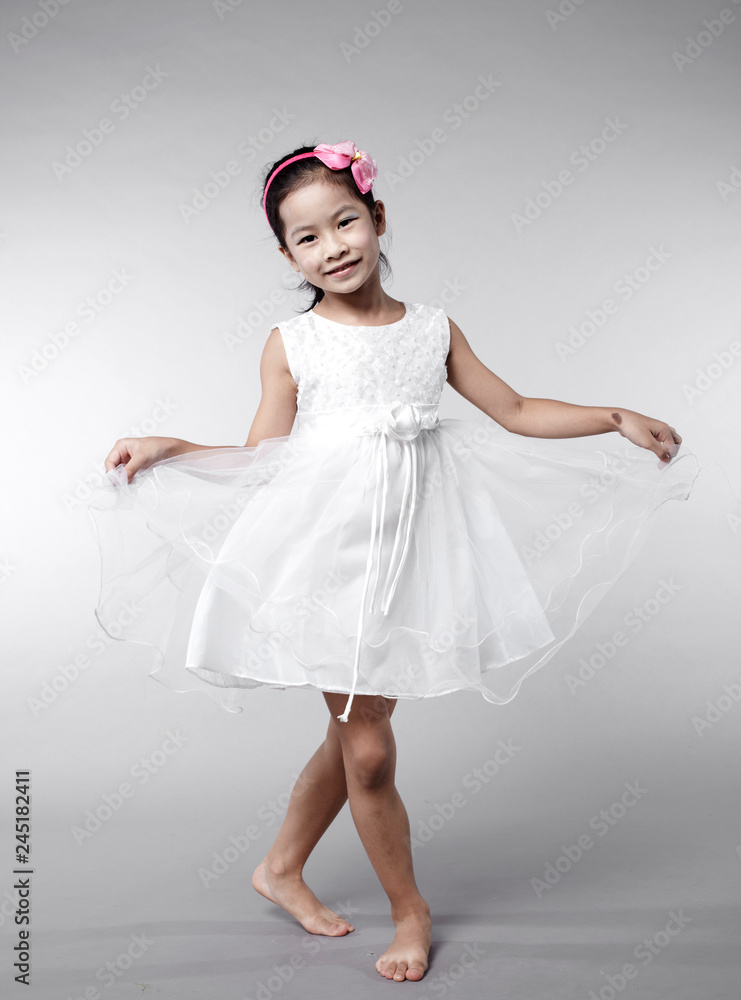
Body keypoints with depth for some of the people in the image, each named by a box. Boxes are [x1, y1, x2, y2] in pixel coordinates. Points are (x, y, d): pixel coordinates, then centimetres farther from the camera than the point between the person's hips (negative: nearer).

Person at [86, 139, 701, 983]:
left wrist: (619, 420, 9)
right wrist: (165, 449, -8)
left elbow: (515, 413, 12)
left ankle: (282, 866, 38)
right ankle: (409, 906, 25)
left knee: (352, 732, 13)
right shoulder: (291, 344, 0)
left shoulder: (433, 330, 6)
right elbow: (260, 459, 3)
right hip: (326, 555, -3)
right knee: (368, 750, 1)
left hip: (409, 553, 3)